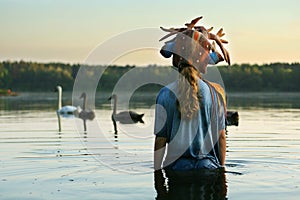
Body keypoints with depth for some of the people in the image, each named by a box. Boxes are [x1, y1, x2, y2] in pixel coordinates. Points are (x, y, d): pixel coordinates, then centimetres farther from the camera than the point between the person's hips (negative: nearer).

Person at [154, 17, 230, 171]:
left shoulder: (166, 94, -6)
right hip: (209, 167, 1)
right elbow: (221, 136, 4)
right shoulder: (216, 92, -1)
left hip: (176, 166, -1)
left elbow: (160, 141, -4)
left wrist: (156, 171, 6)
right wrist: (221, 168, 16)